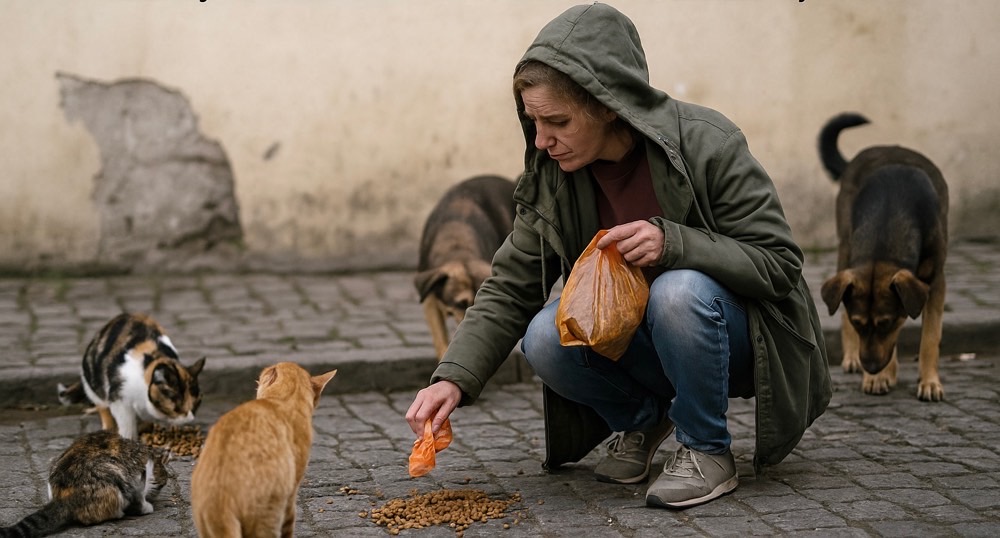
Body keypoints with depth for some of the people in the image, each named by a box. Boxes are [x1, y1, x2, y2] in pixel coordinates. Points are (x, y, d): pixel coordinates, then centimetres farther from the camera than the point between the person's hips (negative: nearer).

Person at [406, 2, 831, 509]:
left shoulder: (707, 144, -22)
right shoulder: (550, 178, -7)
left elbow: (778, 264, -19)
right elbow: (509, 289, -5)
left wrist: (673, 243, -35)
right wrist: (454, 377, -20)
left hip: (732, 340, -4)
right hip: (634, 342, 4)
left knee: (679, 290, -36)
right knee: (545, 339, -24)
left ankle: (707, 451, -13)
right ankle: (639, 420, 6)